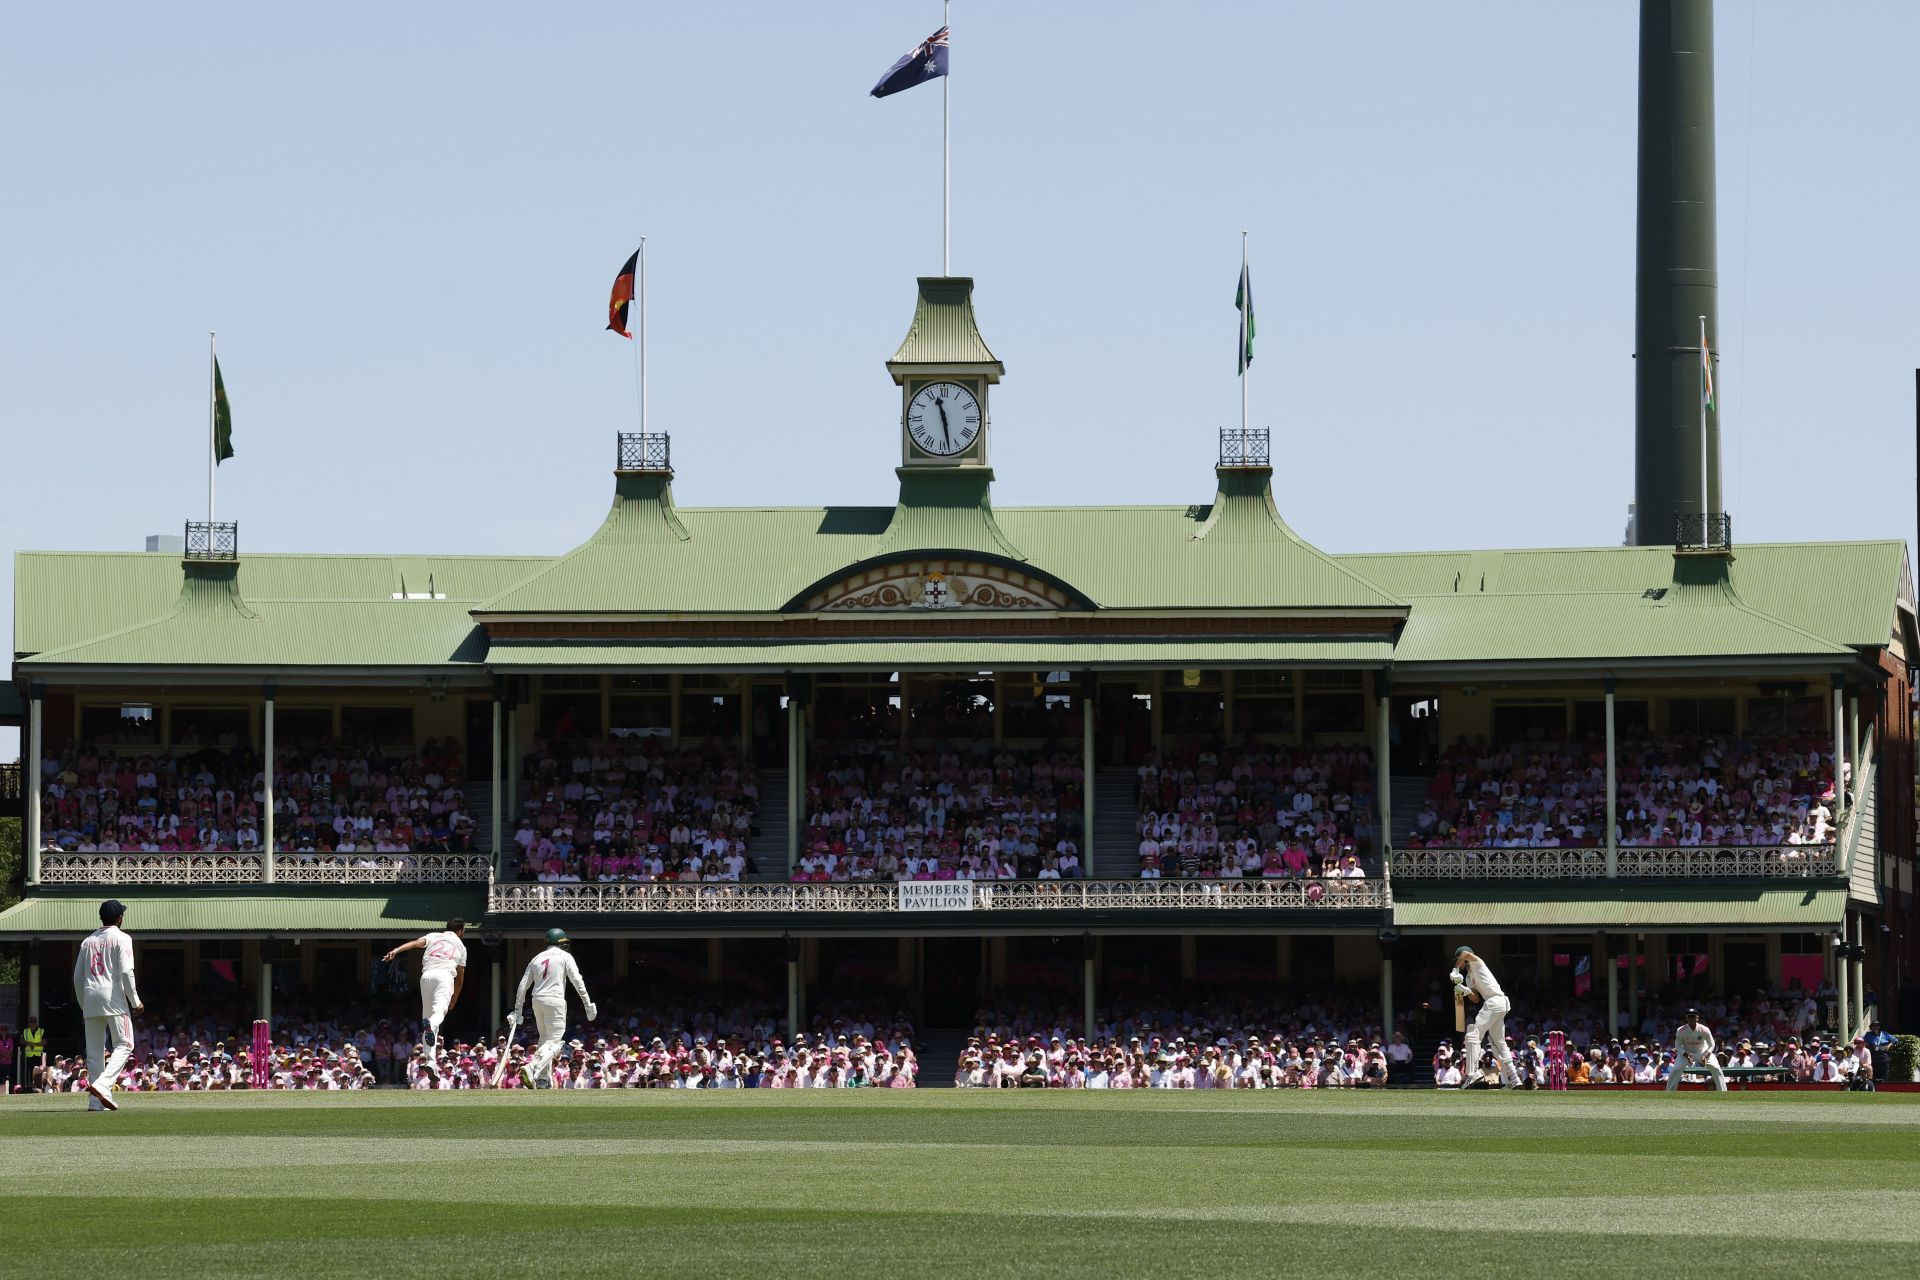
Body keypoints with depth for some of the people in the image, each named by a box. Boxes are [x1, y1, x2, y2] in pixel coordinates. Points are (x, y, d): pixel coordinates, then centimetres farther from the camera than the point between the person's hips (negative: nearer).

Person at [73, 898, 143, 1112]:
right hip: (113, 996, -6)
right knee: (123, 1044, -2)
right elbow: (126, 972, -11)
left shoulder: (88, 941, 16)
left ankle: (95, 1101, 4)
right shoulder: (121, 938, -1)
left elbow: (77, 976, 16)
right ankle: (102, 1085, -23)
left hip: (90, 998, 6)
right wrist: (135, 1001, -5)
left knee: (95, 1051, 7)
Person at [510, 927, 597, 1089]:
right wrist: (588, 1004, -4)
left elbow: (523, 985, 13)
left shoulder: (536, 959, 16)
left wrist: (517, 1009, 16)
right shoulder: (565, 956, 2)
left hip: (537, 1001, 6)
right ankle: (531, 1069, -31)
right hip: (555, 1001, -6)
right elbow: (577, 981, -6)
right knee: (553, 1042, -8)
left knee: (545, 1038, 19)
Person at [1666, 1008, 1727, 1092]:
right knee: (1675, 1070, -17)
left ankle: (1723, 1093, -3)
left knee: (1716, 1069, -14)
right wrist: (1686, 1055, -26)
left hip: (1703, 1052, 0)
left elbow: (1711, 1045, -12)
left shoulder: (1704, 1030, -24)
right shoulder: (1680, 1031, -22)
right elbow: (1678, 1045, -10)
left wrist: (1706, 1056, -28)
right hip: (1686, 1052, 0)